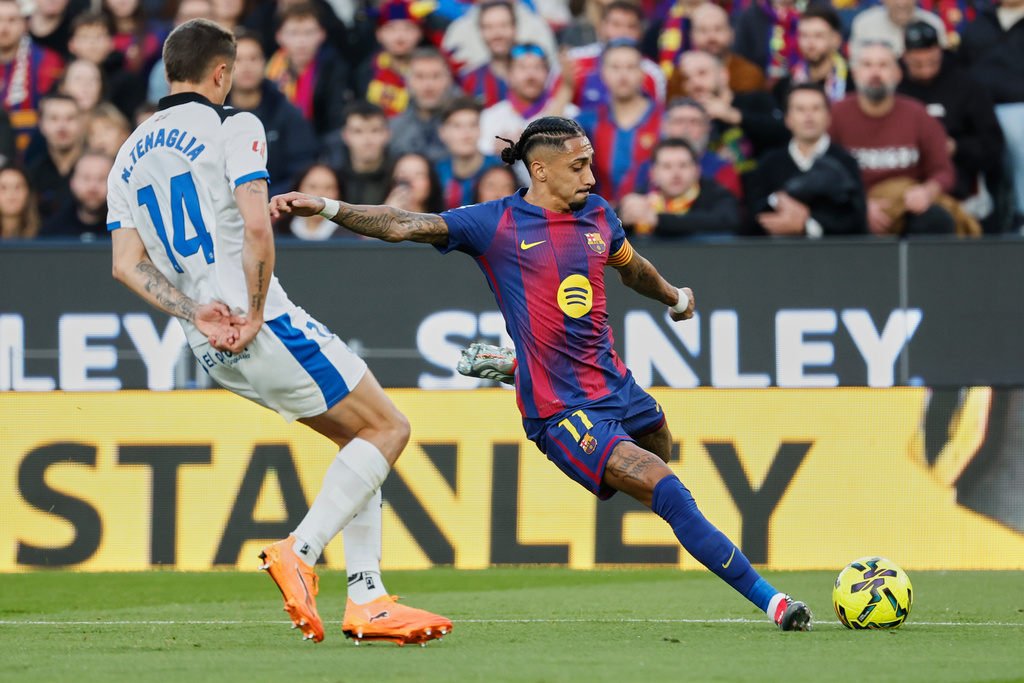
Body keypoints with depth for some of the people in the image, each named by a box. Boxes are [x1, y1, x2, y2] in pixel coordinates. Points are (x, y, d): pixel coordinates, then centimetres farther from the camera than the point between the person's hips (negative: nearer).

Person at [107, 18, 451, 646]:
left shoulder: (130, 155, 17)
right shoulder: (233, 126, -4)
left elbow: (126, 264, 6)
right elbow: (257, 228, -18)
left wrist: (198, 315, -3)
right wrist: (253, 314, -10)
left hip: (213, 351, 8)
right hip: (264, 328, -8)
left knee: (362, 439, 16)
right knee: (387, 430, 1)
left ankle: (367, 599, 7)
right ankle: (300, 552, -14)